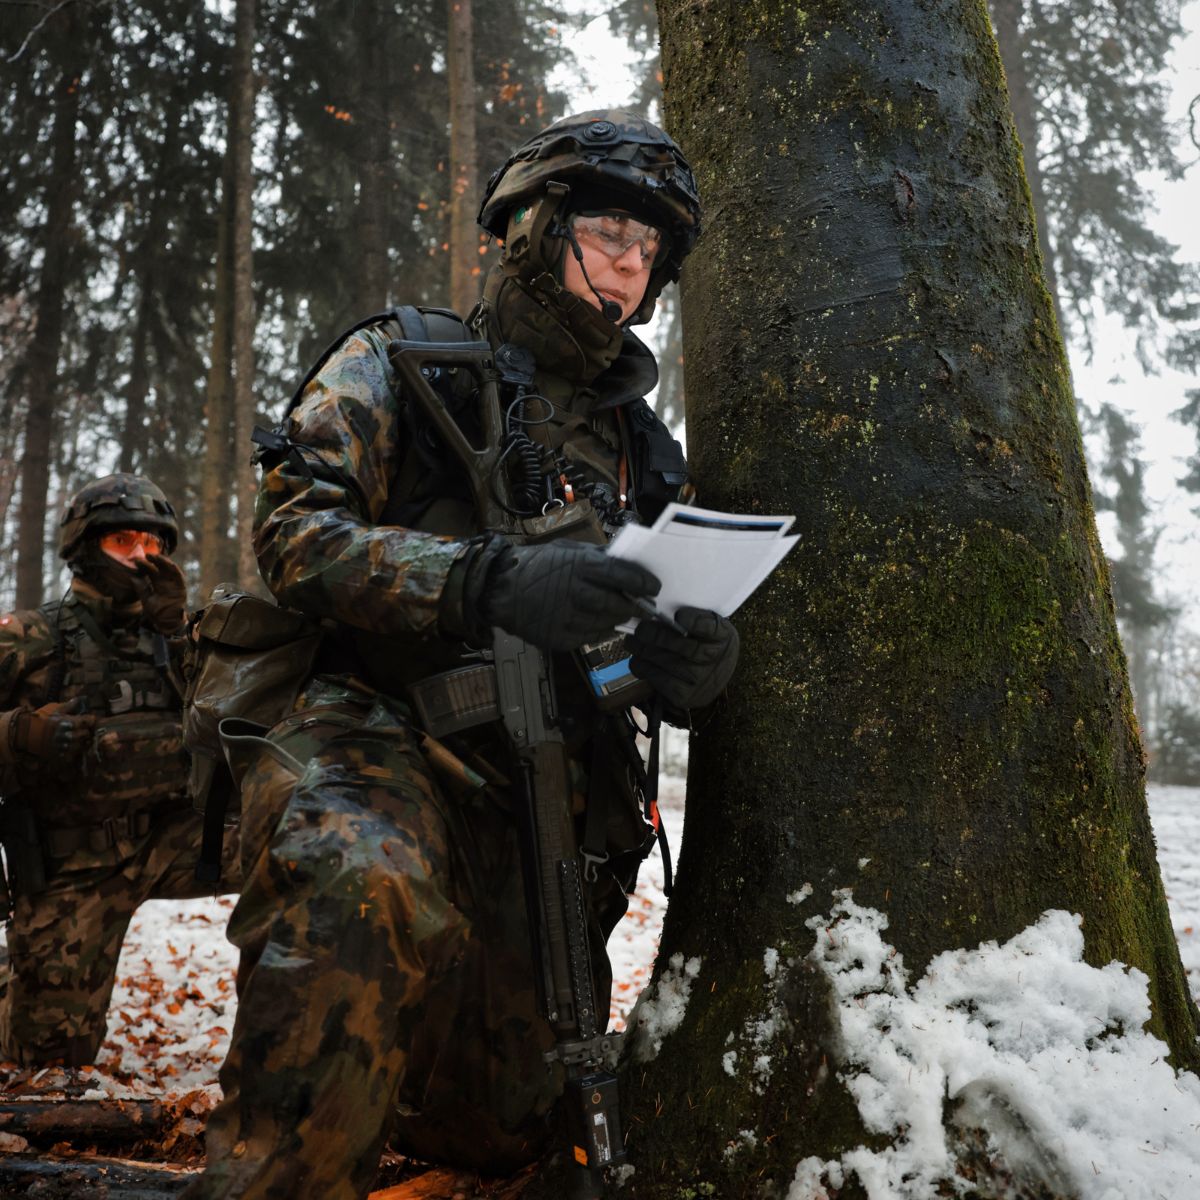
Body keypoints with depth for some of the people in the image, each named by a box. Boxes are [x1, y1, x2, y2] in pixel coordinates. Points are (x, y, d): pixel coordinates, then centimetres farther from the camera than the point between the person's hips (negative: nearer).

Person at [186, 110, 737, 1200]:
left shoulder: (641, 445, 21)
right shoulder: (404, 364, 8)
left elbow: (659, 654, 18)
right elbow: (296, 526, -8)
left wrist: (694, 664, -8)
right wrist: (492, 581, -24)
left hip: (546, 791, 5)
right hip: (377, 732, -4)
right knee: (369, 891, -40)